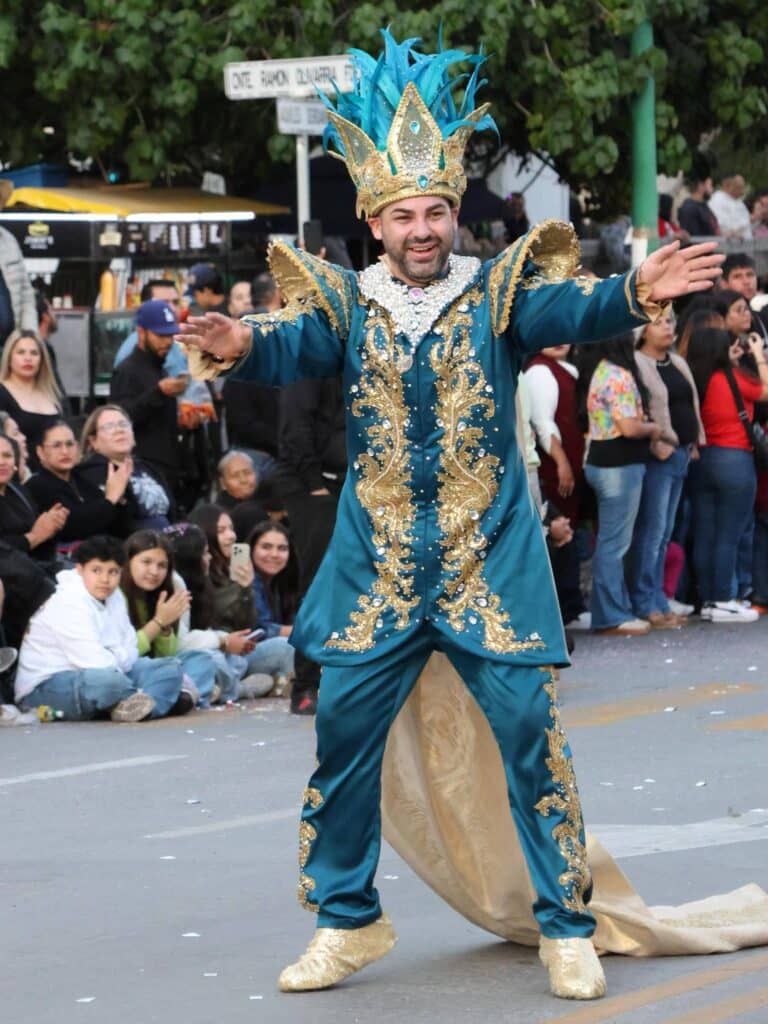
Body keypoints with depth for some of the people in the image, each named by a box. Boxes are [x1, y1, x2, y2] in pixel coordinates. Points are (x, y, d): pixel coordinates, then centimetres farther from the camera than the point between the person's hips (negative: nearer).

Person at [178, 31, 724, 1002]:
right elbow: (295, 346, -16)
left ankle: (566, 928, 8)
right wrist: (240, 344, -40)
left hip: (491, 555, -2)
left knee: (530, 732, -4)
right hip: (375, 560, 2)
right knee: (341, 735, 4)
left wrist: (634, 293, -43)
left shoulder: (496, 291, -2)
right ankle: (347, 921, 21)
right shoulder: (348, 303, 2)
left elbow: (569, 308, -20)